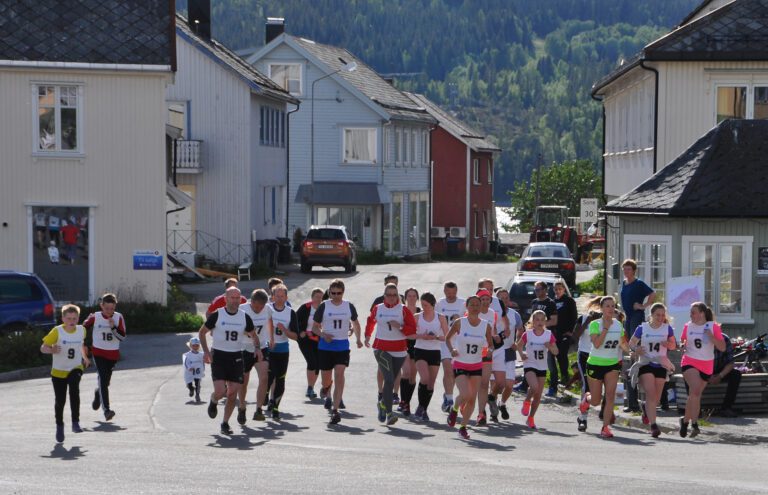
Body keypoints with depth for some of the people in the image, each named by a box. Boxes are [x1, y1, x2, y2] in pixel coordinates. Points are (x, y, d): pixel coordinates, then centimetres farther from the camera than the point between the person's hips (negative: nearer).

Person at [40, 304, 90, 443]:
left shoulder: (82, 330, -4)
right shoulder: (57, 331, -16)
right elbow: (43, 347, -15)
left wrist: (85, 358, 19)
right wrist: (52, 350, -34)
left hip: (75, 368, 1)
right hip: (58, 371, -1)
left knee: (74, 389, -29)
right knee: (60, 401, 5)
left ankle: (75, 422, -23)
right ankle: (59, 426, 31)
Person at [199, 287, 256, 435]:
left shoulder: (245, 317, 2)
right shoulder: (217, 315, -7)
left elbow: (253, 335, 17)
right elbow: (201, 332, 3)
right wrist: (206, 351, -6)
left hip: (236, 357, 3)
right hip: (218, 356, -3)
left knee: (233, 393, 0)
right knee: (220, 391, -14)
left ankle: (225, 423, 15)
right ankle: (213, 401, 23)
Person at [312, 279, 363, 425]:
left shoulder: (349, 306, 3)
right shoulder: (324, 306, -2)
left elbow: (355, 322, 21)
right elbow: (314, 327, 2)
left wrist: (358, 339, 10)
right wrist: (323, 334, -16)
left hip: (342, 346, 0)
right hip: (325, 347, 0)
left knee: (339, 376, -16)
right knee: (326, 380, 7)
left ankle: (335, 410, -16)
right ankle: (328, 395, 45)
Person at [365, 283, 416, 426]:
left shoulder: (403, 310, 1)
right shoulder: (378, 309, 5)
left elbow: (412, 329, -4)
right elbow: (370, 322, 25)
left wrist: (400, 326, -19)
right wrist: (367, 336, 20)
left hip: (399, 350, 1)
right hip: (381, 348, -1)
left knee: (391, 380, 11)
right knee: (389, 379, -16)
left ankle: (382, 404, 37)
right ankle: (389, 413, -18)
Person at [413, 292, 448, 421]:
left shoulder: (440, 318, 2)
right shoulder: (417, 317, 2)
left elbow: (447, 337, 1)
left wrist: (436, 337, -18)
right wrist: (421, 336, -14)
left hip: (435, 352, 2)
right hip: (420, 351, -2)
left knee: (431, 382, 5)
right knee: (425, 378, -20)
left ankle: (424, 409, 20)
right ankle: (421, 406, -5)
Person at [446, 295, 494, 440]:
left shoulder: (486, 326, -3)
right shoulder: (459, 323, -9)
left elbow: (490, 344, 9)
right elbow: (448, 338, 5)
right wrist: (451, 350, -14)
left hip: (477, 366, 3)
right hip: (460, 365, -3)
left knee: (472, 398, 3)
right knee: (465, 394, -20)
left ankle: (463, 427, 19)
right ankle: (454, 409, 14)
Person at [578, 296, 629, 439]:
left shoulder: (618, 325, 4)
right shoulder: (595, 324, -12)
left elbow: (623, 345, 18)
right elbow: (596, 343, -26)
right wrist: (606, 327, -25)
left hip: (613, 364, 3)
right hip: (595, 364, -3)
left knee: (610, 395, -14)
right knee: (596, 401, 4)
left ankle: (605, 427, -8)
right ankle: (586, 398, 41)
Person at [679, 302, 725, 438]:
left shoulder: (713, 326, -3)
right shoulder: (688, 326, 3)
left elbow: (722, 348, -5)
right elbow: (682, 341, 21)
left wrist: (711, 336, -19)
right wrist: (682, 346, -2)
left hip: (707, 365, 1)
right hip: (690, 362, -1)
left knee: (696, 394, 10)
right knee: (695, 390, -23)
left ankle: (686, 420, 27)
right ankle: (694, 423, -22)